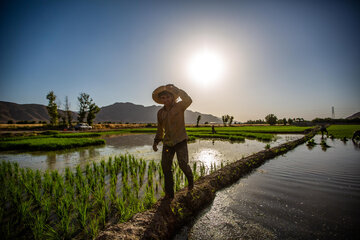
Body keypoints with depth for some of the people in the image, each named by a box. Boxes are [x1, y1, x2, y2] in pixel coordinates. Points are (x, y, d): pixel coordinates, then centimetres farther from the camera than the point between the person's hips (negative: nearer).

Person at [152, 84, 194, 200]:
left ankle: (190, 180, 23)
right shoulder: (160, 112, 8)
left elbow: (188, 100, -27)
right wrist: (156, 141, 13)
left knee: (183, 163, -14)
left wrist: (176, 89, -23)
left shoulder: (179, 106, -5)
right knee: (165, 166, 4)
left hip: (180, 141, -4)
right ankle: (169, 194, 20)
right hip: (167, 142, 5)